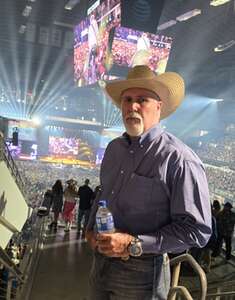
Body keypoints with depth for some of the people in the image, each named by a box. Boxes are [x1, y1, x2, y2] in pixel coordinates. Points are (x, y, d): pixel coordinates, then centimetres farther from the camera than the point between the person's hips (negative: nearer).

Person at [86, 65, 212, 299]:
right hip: (100, 261, 6)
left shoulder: (179, 160, -18)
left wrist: (133, 244, -22)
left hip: (141, 271, -6)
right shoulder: (113, 148, 5)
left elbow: (197, 231, -20)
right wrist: (91, 227, 4)